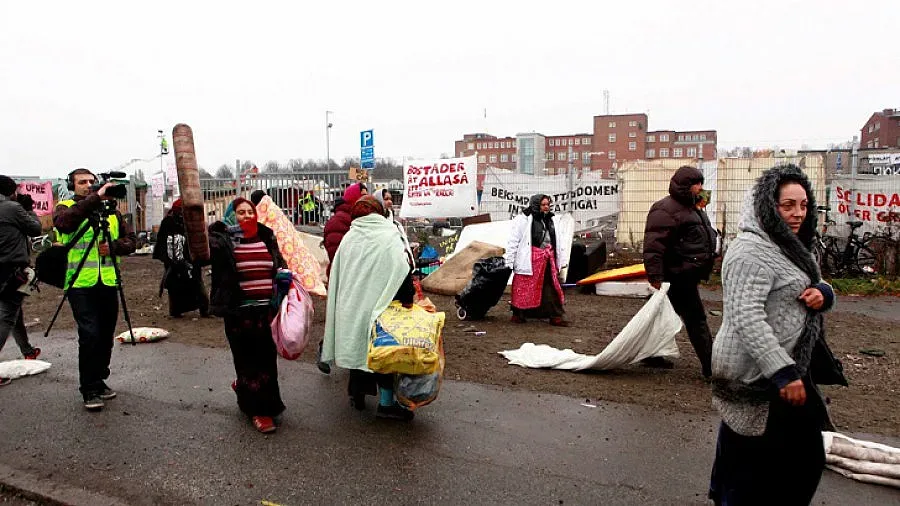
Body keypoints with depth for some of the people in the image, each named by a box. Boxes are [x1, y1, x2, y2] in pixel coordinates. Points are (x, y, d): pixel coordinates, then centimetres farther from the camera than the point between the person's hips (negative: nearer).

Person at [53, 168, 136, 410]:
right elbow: (65, 222, -22)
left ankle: (100, 381, 26)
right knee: (89, 335, -12)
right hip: (80, 283, -4)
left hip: (108, 282, 4)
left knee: (105, 336, 10)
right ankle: (89, 390, -1)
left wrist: (113, 247, -9)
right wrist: (95, 198, -24)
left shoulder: (110, 210, 14)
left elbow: (130, 240, 11)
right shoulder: (65, 207, 3)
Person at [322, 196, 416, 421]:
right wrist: (408, 298, -10)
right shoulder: (389, 237, -7)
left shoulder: (349, 238, 5)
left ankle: (357, 394, 27)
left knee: (357, 346, 16)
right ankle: (386, 402, 7)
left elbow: (337, 274, 11)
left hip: (350, 305, 5)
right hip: (380, 305, -4)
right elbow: (402, 269, -16)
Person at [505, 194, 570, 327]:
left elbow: (559, 242, 17)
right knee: (524, 288, 1)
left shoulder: (552, 220, 14)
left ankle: (555, 317, 8)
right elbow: (513, 241, -6)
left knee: (551, 288, 4)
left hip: (548, 260, 6)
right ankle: (518, 315, 16)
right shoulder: (523, 220, -6)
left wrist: (562, 260, 12)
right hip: (529, 260, -5)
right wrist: (509, 262, -9)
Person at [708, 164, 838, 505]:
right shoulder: (752, 251, -20)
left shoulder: (788, 246, 13)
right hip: (758, 374, -11)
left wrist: (823, 293, -4)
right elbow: (746, 316, -29)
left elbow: (816, 286, 21)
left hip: (786, 365, 11)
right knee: (759, 461, -1)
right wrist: (783, 372, -33)